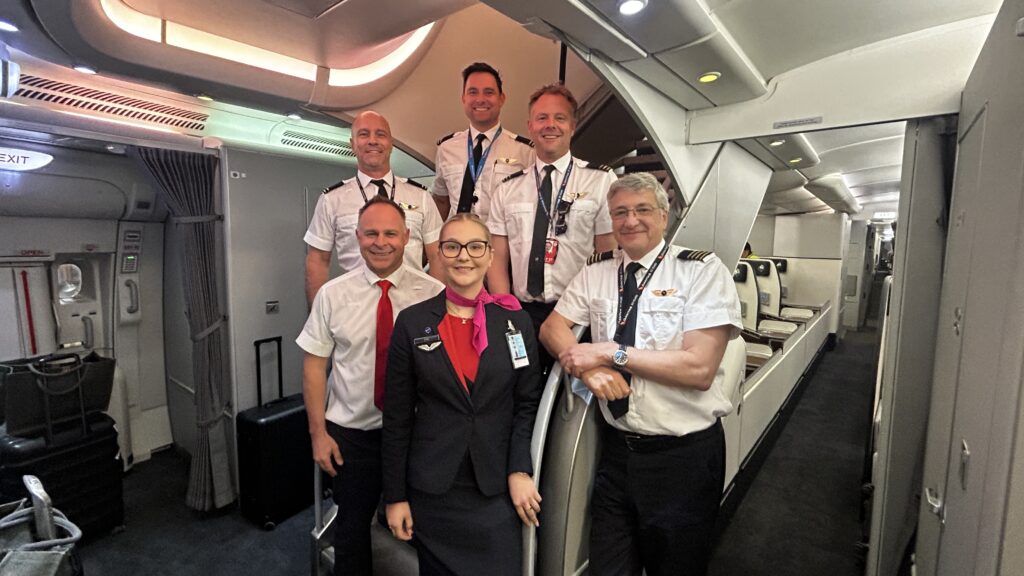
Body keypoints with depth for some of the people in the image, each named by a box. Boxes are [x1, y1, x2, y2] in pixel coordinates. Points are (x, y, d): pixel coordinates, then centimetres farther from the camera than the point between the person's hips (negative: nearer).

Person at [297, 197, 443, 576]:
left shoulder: (433, 293, -11)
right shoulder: (332, 294, -6)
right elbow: (314, 364, -1)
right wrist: (318, 432, -2)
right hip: (351, 430, 1)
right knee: (352, 523, 20)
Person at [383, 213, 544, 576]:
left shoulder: (516, 321, -2)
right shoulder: (412, 322, -5)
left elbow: (528, 403, 1)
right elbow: (397, 417, -1)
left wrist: (519, 470, -9)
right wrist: (395, 496, 0)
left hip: (498, 490, 0)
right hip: (432, 489, 0)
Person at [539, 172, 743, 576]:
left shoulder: (703, 270, -11)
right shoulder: (596, 273, 4)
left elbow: (700, 367, -20)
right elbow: (551, 329, 0)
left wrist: (609, 351, -21)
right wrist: (588, 366, -19)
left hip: (685, 454, -3)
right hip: (617, 448, 4)